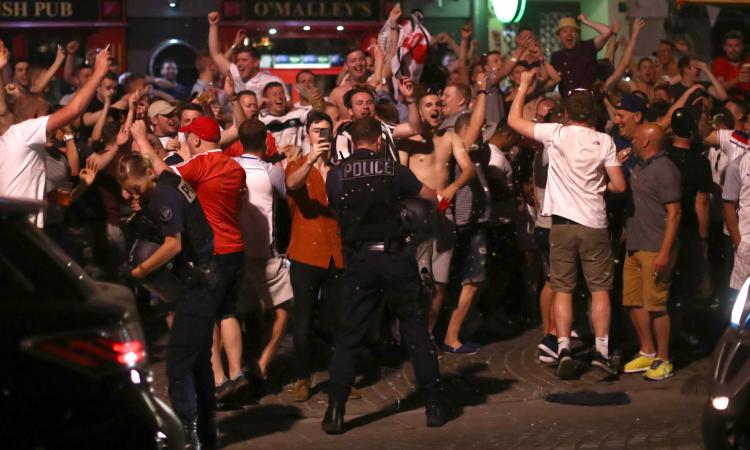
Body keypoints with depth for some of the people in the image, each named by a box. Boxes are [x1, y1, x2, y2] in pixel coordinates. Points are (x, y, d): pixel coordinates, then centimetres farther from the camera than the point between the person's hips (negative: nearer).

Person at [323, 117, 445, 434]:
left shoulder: (335, 175, 2)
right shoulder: (392, 170, 1)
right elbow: (430, 196, 14)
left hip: (358, 260, 1)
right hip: (394, 256, -1)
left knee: (350, 337, 6)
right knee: (416, 330, 9)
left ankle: (335, 411, 0)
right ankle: (434, 405, 11)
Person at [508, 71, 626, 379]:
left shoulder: (556, 134, -5)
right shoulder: (604, 141, -3)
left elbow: (514, 120, 4)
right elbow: (619, 185, -3)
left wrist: (524, 85, 15)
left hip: (563, 222, 0)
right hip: (594, 223, 0)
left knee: (563, 289, 6)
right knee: (600, 288, 7)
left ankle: (563, 349, -4)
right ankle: (601, 349, 0)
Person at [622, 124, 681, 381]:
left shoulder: (664, 170, -12)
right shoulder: (639, 168, 16)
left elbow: (674, 213, -17)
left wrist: (665, 252, -21)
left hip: (655, 250, -9)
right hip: (634, 247, 9)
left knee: (655, 304, -6)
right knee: (633, 302, 10)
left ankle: (663, 360, 2)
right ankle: (647, 353, 21)